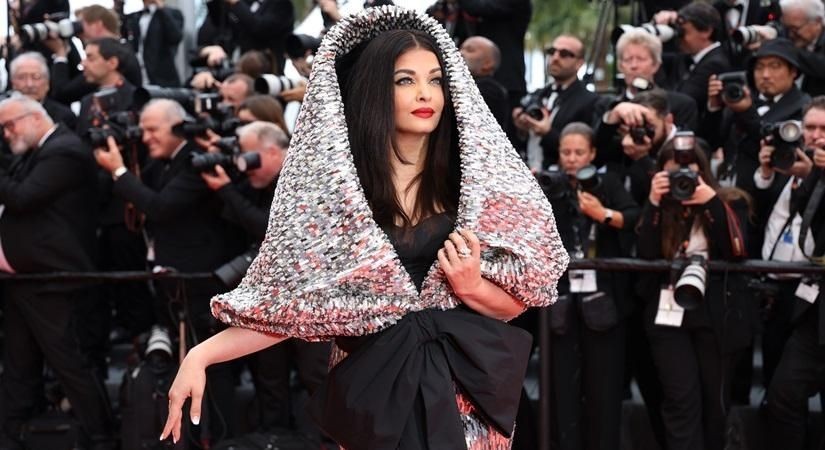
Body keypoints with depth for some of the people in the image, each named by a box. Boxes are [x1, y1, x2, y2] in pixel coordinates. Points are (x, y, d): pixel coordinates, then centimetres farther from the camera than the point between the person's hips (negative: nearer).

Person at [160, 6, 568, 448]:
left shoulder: (476, 176, -2)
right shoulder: (334, 189, -4)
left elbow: (516, 302, 3)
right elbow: (291, 301, -4)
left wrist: (472, 286, -17)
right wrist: (201, 355, -15)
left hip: (464, 386, 0)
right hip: (374, 389, 0)